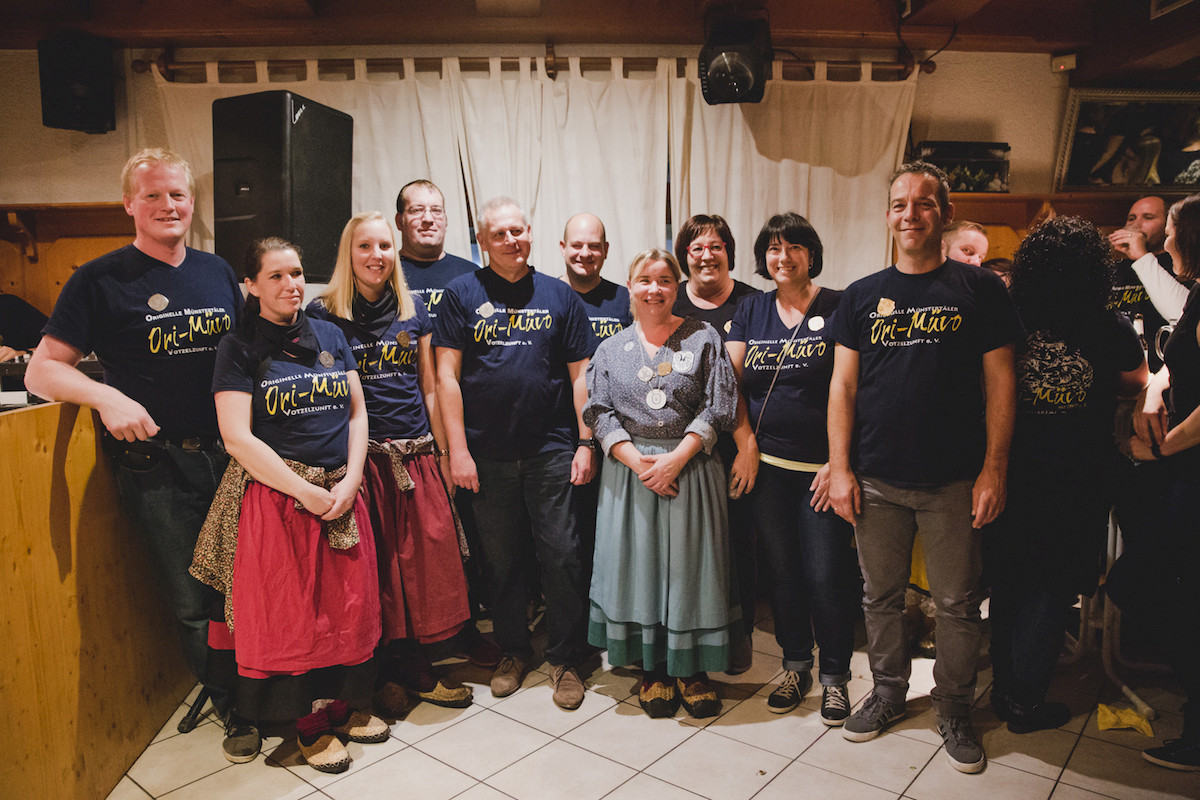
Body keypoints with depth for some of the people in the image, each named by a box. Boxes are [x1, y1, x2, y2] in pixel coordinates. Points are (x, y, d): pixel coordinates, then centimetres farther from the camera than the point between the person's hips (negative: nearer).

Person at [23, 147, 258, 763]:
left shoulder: (218, 272, 10)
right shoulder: (100, 280, -4)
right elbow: (42, 370, -5)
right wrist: (107, 397, -23)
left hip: (228, 454, 4)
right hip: (155, 465, -4)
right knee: (193, 602, 3)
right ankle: (233, 710, 23)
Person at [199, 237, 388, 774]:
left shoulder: (330, 336, 10)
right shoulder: (239, 348, -4)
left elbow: (357, 412, 10)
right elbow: (237, 437, -11)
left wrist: (351, 479, -5)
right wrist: (307, 492, -14)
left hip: (341, 492, 4)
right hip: (276, 495, -4)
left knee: (350, 604, 9)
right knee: (290, 613, 4)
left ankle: (343, 705, 28)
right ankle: (310, 724, 22)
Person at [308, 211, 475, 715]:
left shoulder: (413, 311, 11)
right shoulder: (323, 314, -1)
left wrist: (443, 452, 11)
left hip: (416, 454, 4)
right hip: (361, 455, -4)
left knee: (427, 558, 5)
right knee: (374, 565, 4)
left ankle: (416, 669, 22)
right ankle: (386, 675, 21)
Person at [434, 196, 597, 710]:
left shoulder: (560, 296, 7)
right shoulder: (462, 294, 3)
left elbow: (580, 375, 7)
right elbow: (447, 376, 0)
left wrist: (586, 443, 0)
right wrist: (458, 450, -6)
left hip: (551, 452, 0)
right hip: (487, 455, 0)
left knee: (561, 557, 2)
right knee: (500, 560, 11)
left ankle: (564, 659, 20)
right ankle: (513, 652, 29)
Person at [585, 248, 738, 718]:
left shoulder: (703, 338, 3)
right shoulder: (611, 349, 9)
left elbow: (717, 407, -4)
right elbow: (599, 412, 2)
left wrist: (676, 458, -14)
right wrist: (636, 460, -12)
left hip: (690, 466, -1)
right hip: (629, 471, 2)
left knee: (690, 566, 3)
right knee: (638, 564, 5)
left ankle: (692, 669, 19)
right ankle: (653, 670, 20)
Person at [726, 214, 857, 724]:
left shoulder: (838, 308, -2)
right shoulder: (751, 310, 11)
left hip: (822, 468, -3)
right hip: (766, 465, 4)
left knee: (826, 576, 1)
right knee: (782, 572, 13)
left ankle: (834, 675, 22)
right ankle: (795, 666, 31)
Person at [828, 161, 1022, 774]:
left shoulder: (979, 288, 1)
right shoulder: (863, 296, 6)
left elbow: (1000, 383, 0)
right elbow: (842, 385, 5)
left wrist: (994, 469, -6)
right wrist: (839, 468, -1)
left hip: (955, 482, -1)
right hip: (876, 481, 2)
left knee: (957, 604, 9)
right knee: (881, 598, 13)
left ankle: (954, 711, 29)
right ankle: (889, 693, 33)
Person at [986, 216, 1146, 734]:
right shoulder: (1110, 330, -10)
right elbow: (1138, 384, 10)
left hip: (1011, 473, 3)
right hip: (1078, 481, -2)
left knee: (1008, 584, 15)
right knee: (1051, 589, 8)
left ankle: (1004, 687, 29)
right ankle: (1025, 703, 17)